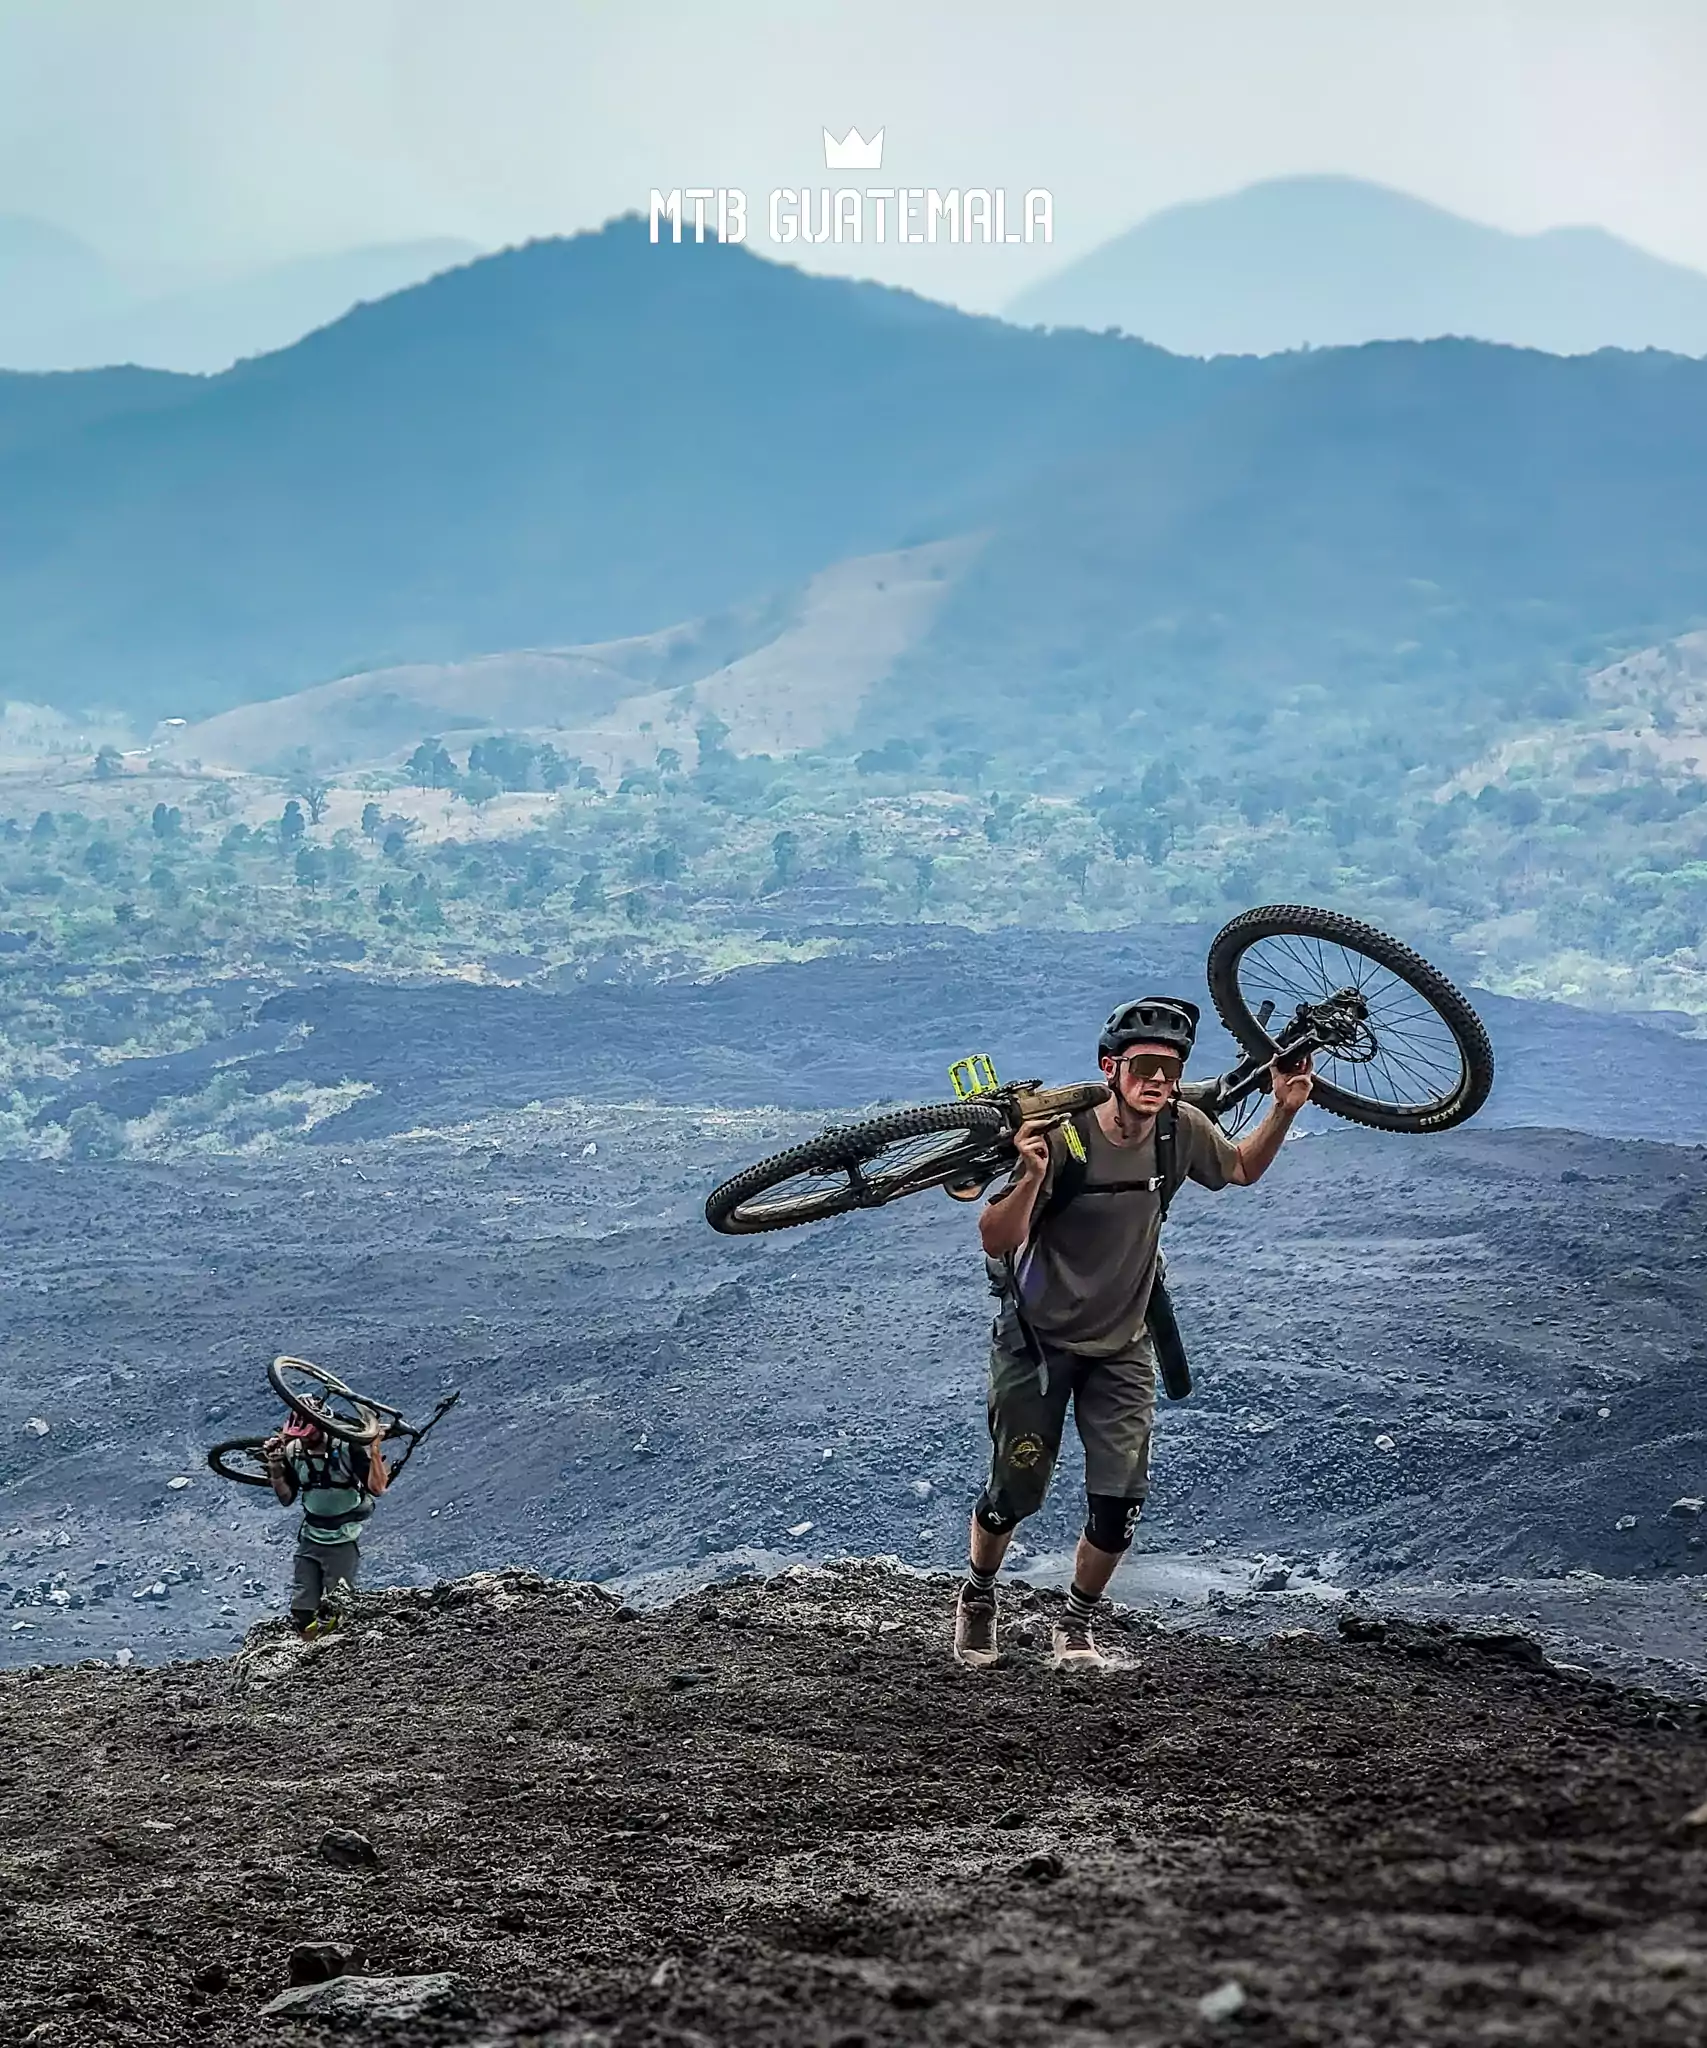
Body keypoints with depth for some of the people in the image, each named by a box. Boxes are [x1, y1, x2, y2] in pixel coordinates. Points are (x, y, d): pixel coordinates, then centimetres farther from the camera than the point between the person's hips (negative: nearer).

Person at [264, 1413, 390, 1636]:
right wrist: (275, 1468, -9)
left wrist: (374, 1449, -31)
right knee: (301, 1618, -1)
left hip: (343, 1542, -4)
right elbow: (286, 1498, 6)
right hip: (310, 1540, 4)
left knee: (333, 1616, -12)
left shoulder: (348, 1447, -17)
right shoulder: (293, 1451, -3)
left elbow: (376, 1488, -20)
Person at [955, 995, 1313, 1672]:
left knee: (1118, 1507, -5)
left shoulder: (1181, 1129, -12)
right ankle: (977, 1599, 36)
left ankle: (1075, 1626, 18)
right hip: (1038, 1341, -3)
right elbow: (995, 1241, -26)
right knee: (1012, 1494, 6)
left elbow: (1242, 1169, 10)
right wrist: (1032, 1178, -44)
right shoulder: (1064, 1139, -26)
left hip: (1123, 1346, 3)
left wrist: (1283, 1110, -8)